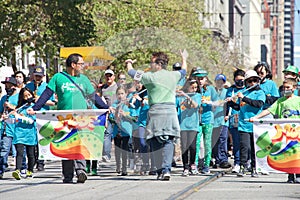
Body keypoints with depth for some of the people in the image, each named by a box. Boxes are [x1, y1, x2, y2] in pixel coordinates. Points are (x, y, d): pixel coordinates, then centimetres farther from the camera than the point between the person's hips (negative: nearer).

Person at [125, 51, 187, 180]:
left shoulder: (151, 77, -5)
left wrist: (129, 63, 28)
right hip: (171, 110, 4)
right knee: (168, 141, 2)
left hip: (156, 112, -4)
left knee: (156, 142, 2)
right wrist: (184, 59, 54)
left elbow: (132, 73, 6)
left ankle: (160, 170, -2)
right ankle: (166, 169, -9)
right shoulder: (173, 76, 10)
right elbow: (183, 71, 34)